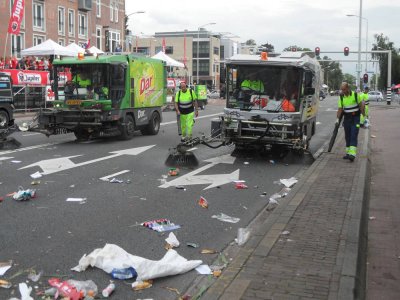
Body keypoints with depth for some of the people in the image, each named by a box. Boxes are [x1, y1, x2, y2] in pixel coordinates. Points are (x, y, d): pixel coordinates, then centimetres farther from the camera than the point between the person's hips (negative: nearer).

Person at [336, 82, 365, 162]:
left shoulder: (355, 95, -6)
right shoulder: (341, 97, 3)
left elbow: (361, 105, 0)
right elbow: (340, 109, 1)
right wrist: (337, 118, -11)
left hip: (355, 118, -4)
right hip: (346, 118, 4)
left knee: (353, 136, -12)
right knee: (347, 136, 8)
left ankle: (352, 154, -21)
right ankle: (348, 152, 16)